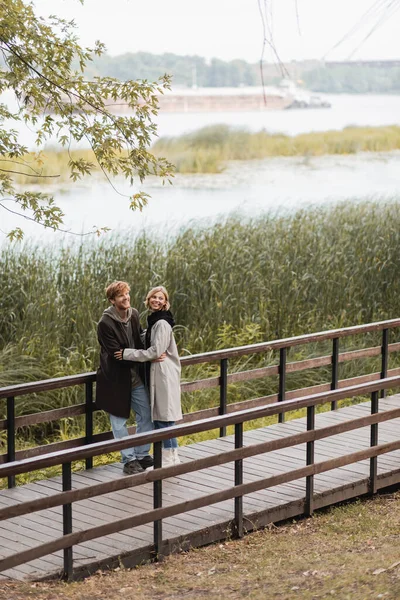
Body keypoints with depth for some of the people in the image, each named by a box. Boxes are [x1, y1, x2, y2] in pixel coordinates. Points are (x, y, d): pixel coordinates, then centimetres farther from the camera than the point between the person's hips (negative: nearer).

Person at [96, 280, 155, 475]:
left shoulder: (134, 315, 0)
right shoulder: (105, 324, -21)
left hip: (136, 378, 6)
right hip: (116, 379, -6)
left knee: (147, 417, 11)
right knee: (119, 422, 5)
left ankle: (141, 455, 26)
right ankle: (129, 460, 17)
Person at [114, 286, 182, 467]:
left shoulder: (162, 323, -16)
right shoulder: (154, 321, 14)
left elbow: (155, 351, -19)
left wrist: (127, 353, -15)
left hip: (164, 375, -10)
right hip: (157, 373, 10)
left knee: (163, 418, -5)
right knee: (160, 417, 14)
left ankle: (168, 458, 2)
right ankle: (172, 457, 21)